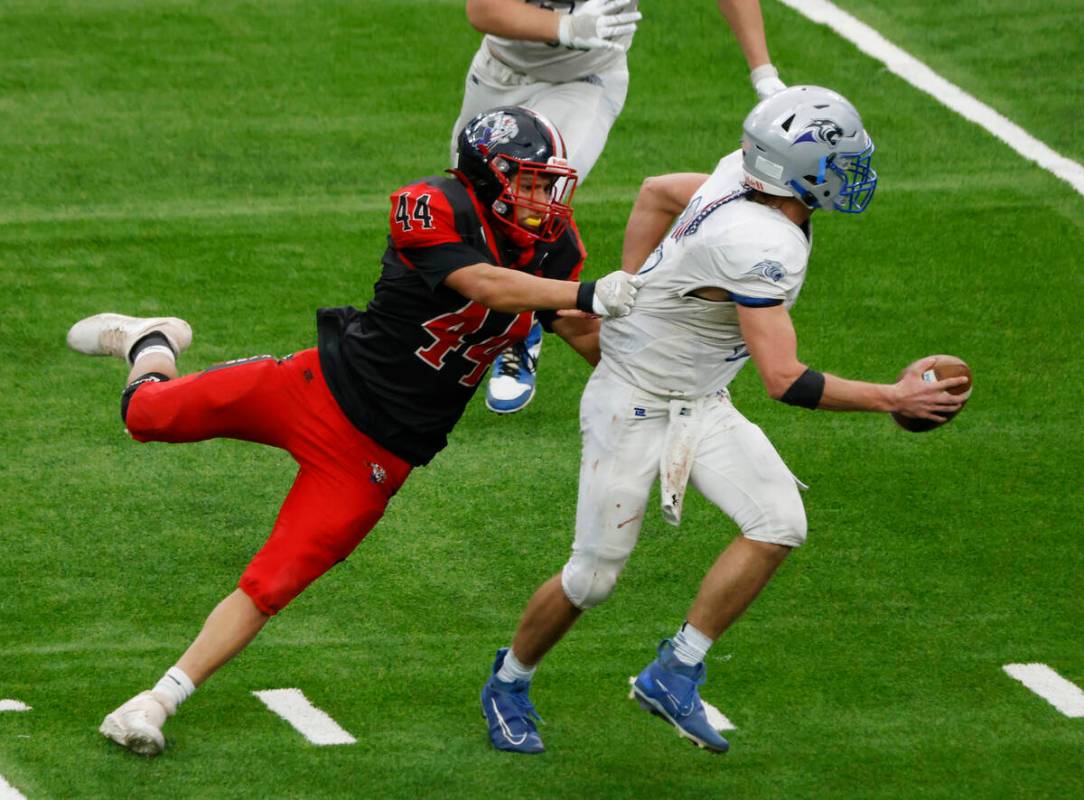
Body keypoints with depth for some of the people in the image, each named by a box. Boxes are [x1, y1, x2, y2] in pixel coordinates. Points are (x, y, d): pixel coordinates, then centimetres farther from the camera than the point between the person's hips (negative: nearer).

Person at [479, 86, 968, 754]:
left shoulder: (741, 177, -9)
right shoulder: (758, 248, -34)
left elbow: (658, 192, 10)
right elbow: (786, 382, -32)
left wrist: (631, 293, 16)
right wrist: (894, 399, -25)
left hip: (701, 407, 8)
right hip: (635, 406, -8)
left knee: (779, 524, -10)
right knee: (594, 577, 4)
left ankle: (675, 674, -1)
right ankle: (510, 684, 30)